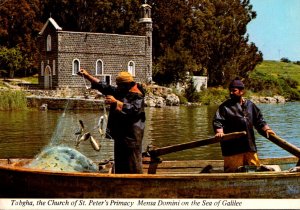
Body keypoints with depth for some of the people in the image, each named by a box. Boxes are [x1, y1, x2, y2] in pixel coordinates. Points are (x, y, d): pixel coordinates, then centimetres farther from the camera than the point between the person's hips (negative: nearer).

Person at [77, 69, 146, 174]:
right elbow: (103, 86, 19)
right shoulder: (119, 92, 14)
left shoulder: (137, 96, -11)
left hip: (131, 136, -9)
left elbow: (134, 109, -27)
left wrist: (116, 102, -28)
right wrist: (87, 76, 15)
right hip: (120, 134, 9)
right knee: (119, 165, 15)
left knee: (133, 163, -9)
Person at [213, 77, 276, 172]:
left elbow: (259, 119, 16)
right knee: (232, 170, -5)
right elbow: (217, 121, -7)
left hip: (250, 144, 5)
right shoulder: (225, 106, 1)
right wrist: (219, 131, -25)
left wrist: (266, 129, 1)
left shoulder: (250, 105, 14)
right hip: (232, 146, -4)